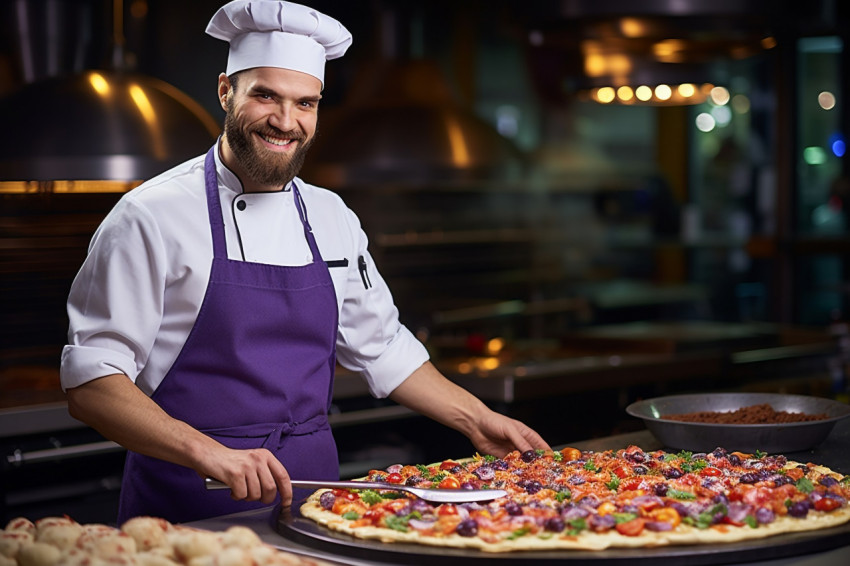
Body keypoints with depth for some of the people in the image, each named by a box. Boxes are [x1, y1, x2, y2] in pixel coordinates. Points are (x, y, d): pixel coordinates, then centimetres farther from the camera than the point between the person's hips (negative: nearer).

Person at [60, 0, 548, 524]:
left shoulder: (332, 219, 11)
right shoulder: (154, 216, -9)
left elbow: (381, 347, 22)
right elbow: (92, 382, -14)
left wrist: (477, 420, 15)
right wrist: (206, 452, -25)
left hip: (312, 492, 5)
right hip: (190, 504, -5)